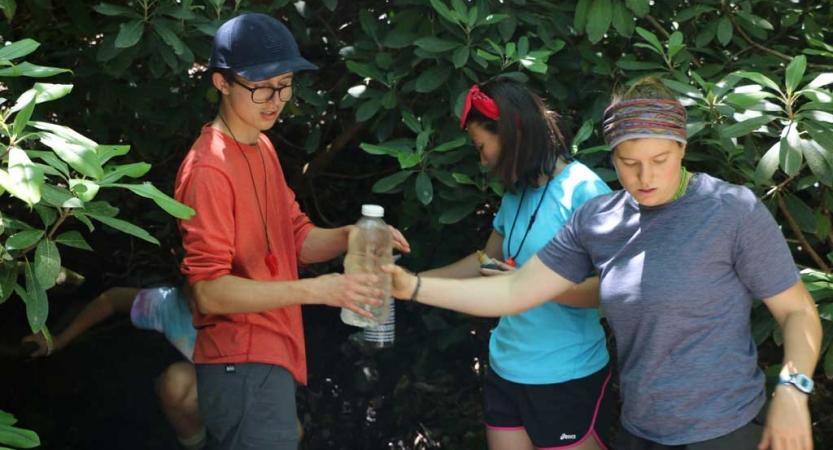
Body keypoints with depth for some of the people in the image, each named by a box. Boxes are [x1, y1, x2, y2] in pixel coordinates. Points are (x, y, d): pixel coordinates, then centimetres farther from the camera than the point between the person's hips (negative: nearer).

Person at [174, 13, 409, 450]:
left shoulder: (262, 149, 11)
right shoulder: (209, 170, -19)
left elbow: (298, 239, 13)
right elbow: (210, 291, -22)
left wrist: (349, 236, -8)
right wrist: (315, 290, -29)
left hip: (268, 354, 9)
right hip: (245, 365, -9)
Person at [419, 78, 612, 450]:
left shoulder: (584, 191, -15)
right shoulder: (516, 194, 8)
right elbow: (486, 260, 21)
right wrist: (412, 280, 19)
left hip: (567, 378, -7)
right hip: (505, 371, 7)